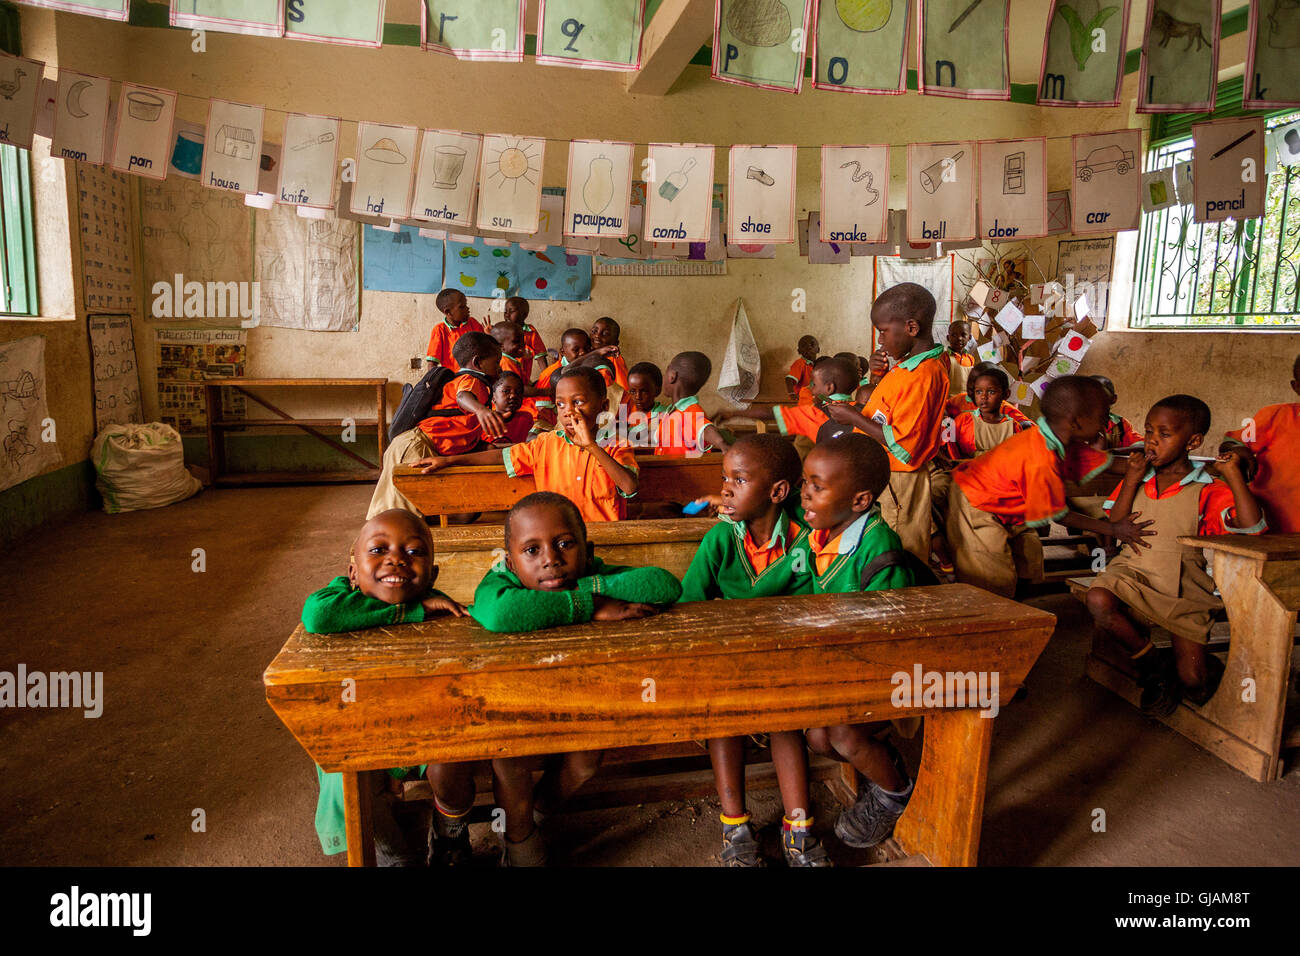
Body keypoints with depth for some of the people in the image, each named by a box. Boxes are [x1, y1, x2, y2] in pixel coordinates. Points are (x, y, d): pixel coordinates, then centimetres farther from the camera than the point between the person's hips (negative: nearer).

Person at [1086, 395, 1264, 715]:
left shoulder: (1208, 490, -2)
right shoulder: (1137, 479, 9)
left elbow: (1251, 527, -17)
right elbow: (1114, 527, 1)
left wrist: (1234, 475, -15)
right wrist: (1131, 482, -7)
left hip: (1184, 586, -3)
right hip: (1134, 570, 3)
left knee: (1193, 681, -12)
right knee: (1099, 599, -33)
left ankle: (1212, 666, 31)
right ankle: (1153, 663, -5)